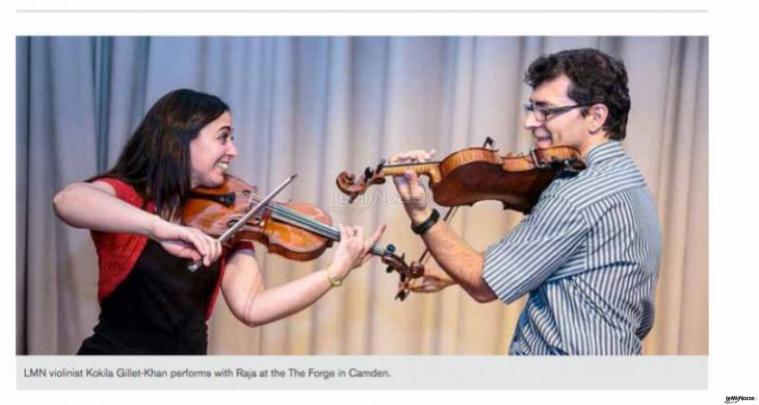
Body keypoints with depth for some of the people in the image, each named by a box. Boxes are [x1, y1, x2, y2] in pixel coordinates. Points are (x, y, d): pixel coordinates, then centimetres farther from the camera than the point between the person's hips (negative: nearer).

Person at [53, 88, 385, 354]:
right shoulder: (125, 194, -6)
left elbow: (251, 307, -8)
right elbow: (67, 201, -29)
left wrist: (335, 272, -18)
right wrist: (159, 227, -41)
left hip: (190, 349, 4)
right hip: (115, 350, -4)